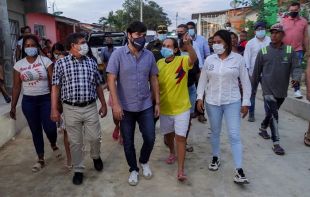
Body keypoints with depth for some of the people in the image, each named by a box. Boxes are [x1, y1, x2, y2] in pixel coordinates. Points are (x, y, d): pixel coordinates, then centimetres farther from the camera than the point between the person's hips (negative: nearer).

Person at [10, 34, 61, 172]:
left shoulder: (46, 61, -5)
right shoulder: (18, 65, 2)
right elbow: (16, 87, 6)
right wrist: (13, 106, 5)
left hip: (46, 99, -2)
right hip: (28, 101, 2)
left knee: (50, 128, -8)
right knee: (35, 130, 9)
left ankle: (53, 145, 28)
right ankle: (41, 159, 24)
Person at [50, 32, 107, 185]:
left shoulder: (92, 62, 5)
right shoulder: (61, 63, -3)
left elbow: (98, 86, 10)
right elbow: (55, 87, -2)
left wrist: (103, 104, 10)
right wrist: (54, 109, -7)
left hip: (91, 107, 2)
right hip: (71, 109, -2)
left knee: (94, 137, 8)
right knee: (75, 142, 9)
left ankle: (96, 157, 40)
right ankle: (78, 170, 26)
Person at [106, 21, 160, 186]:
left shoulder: (149, 55, 1)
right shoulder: (118, 54, -8)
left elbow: (153, 80, 7)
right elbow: (111, 80, -11)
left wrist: (157, 102, 5)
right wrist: (116, 104, -18)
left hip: (146, 106, 2)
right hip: (126, 107, -2)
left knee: (150, 138, 5)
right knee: (128, 142, 10)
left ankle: (144, 162, 35)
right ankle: (133, 169, 32)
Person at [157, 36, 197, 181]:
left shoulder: (182, 61, -14)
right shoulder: (159, 63, -2)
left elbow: (194, 58, -37)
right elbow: (156, 84, 8)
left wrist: (188, 44, -55)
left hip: (181, 108, -4)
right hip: (164, 108, 5)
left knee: (180, 137, -3)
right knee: (168, 134, 21)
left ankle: (180, 169, 6)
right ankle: (172, 153, 50)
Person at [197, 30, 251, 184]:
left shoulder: (238, 59, -5)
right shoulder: (209, 59, 0)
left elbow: (245, 82, -1)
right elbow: (203, 80, 7)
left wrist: (246, 102, -3)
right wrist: (199, 97, -1)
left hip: (232, 102, -2)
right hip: (212, 102, 3)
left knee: (234, 135, -4)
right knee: (215, 132, 15)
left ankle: (239, 170, 0)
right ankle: (215, 158, 35)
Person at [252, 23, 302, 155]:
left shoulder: (290, 51, 2)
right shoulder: (263, 51, -1)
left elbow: (296, 67, -4)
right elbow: (256, 71, 5)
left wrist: (296, 77, -26)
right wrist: (252, 86, 11)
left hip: (282, 90, 3)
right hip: (268, 89, -3)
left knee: (272, 113, 19)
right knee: (273, 115, -9)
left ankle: (263, 128, 45)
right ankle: (276, 143, -3)